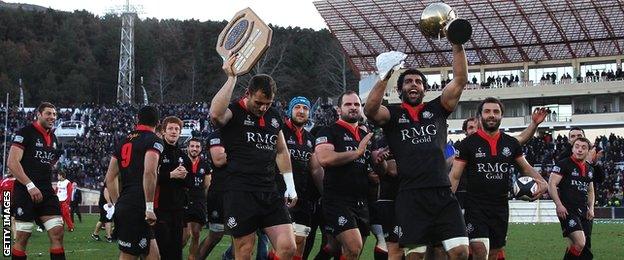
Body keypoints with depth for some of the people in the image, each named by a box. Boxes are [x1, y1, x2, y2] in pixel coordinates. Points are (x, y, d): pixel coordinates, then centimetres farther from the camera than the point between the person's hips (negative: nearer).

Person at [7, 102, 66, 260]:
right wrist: (30, 186, -21)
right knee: (22, 237, -2)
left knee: (57, 233, -3)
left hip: (46, 193, 7)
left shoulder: (53, 139, 16)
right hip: (25, 192, -7)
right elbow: (12, 163, -15)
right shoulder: (26, 133, -7)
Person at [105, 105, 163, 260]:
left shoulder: (125, 141, 19)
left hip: (122, 206, 8)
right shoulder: (154, 140, -3)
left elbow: (110, 177, 20)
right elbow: (149, 173, -18)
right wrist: (149, 207, -17)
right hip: (137, 209, -8)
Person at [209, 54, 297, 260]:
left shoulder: (274, 115, 15)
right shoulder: (234, 112, -5)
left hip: (270, 193, 6)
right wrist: (231, 78, -25)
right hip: (240, 194, -6)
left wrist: (290, 185, 20)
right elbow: (215, 114, -30)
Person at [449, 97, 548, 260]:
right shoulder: (469, 143, -2)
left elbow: (525, 167, 19)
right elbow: (454, 176, -2)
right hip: (476, 208, -4)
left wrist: (542, 182, -1)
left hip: (501, 208, 4)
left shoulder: (511, 143, 8)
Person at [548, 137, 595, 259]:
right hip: (568, 211, -7)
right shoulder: (563, 164, -5)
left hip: (584, 212, 7)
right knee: (580, 243, -23)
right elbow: (551, 185, -10)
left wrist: (591, 208, 13)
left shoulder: (589, 169, 17)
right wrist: (559, 205, -18)